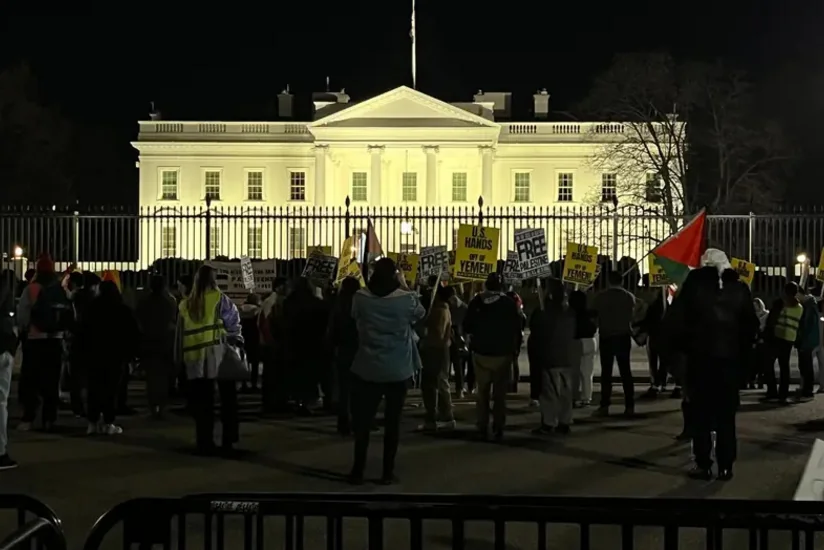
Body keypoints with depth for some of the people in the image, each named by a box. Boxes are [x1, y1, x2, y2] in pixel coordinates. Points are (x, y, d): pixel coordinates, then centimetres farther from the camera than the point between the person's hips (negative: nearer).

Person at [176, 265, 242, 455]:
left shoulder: (186, 304, 9)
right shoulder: (218, 298, -2)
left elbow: (180, 333, 10)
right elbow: (233, 320, 3)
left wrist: (180, 357, 14)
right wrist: (235, 338, 19)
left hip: (194, 357, 3)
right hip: (217, 354, -3)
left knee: (202, 402, 6)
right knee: (228, 399, 6)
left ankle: (204, 443, 6)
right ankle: (228, 440, 4)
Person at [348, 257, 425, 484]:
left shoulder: (361, 297, -7)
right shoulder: (406, 299, -11)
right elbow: (420, 314, 9)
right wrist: (405, 286, 10)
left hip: (367, 368, 1)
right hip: (399, 370, -1)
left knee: (363, 420, 9)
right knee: (392, 421, 7)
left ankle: (358, 470, 12)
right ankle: (388, 472, 10)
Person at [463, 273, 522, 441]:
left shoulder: (476, 302, -5)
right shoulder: (509, 303, -7)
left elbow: (466, 327, -1)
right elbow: (517, 328, -4)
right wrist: (513, 347, 9)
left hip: (481, 353, 1)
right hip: (503, 353, -1)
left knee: (482, 393, 10)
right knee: (500, 394, 5)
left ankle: (483, 428, 5)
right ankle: (498, 429, 0)